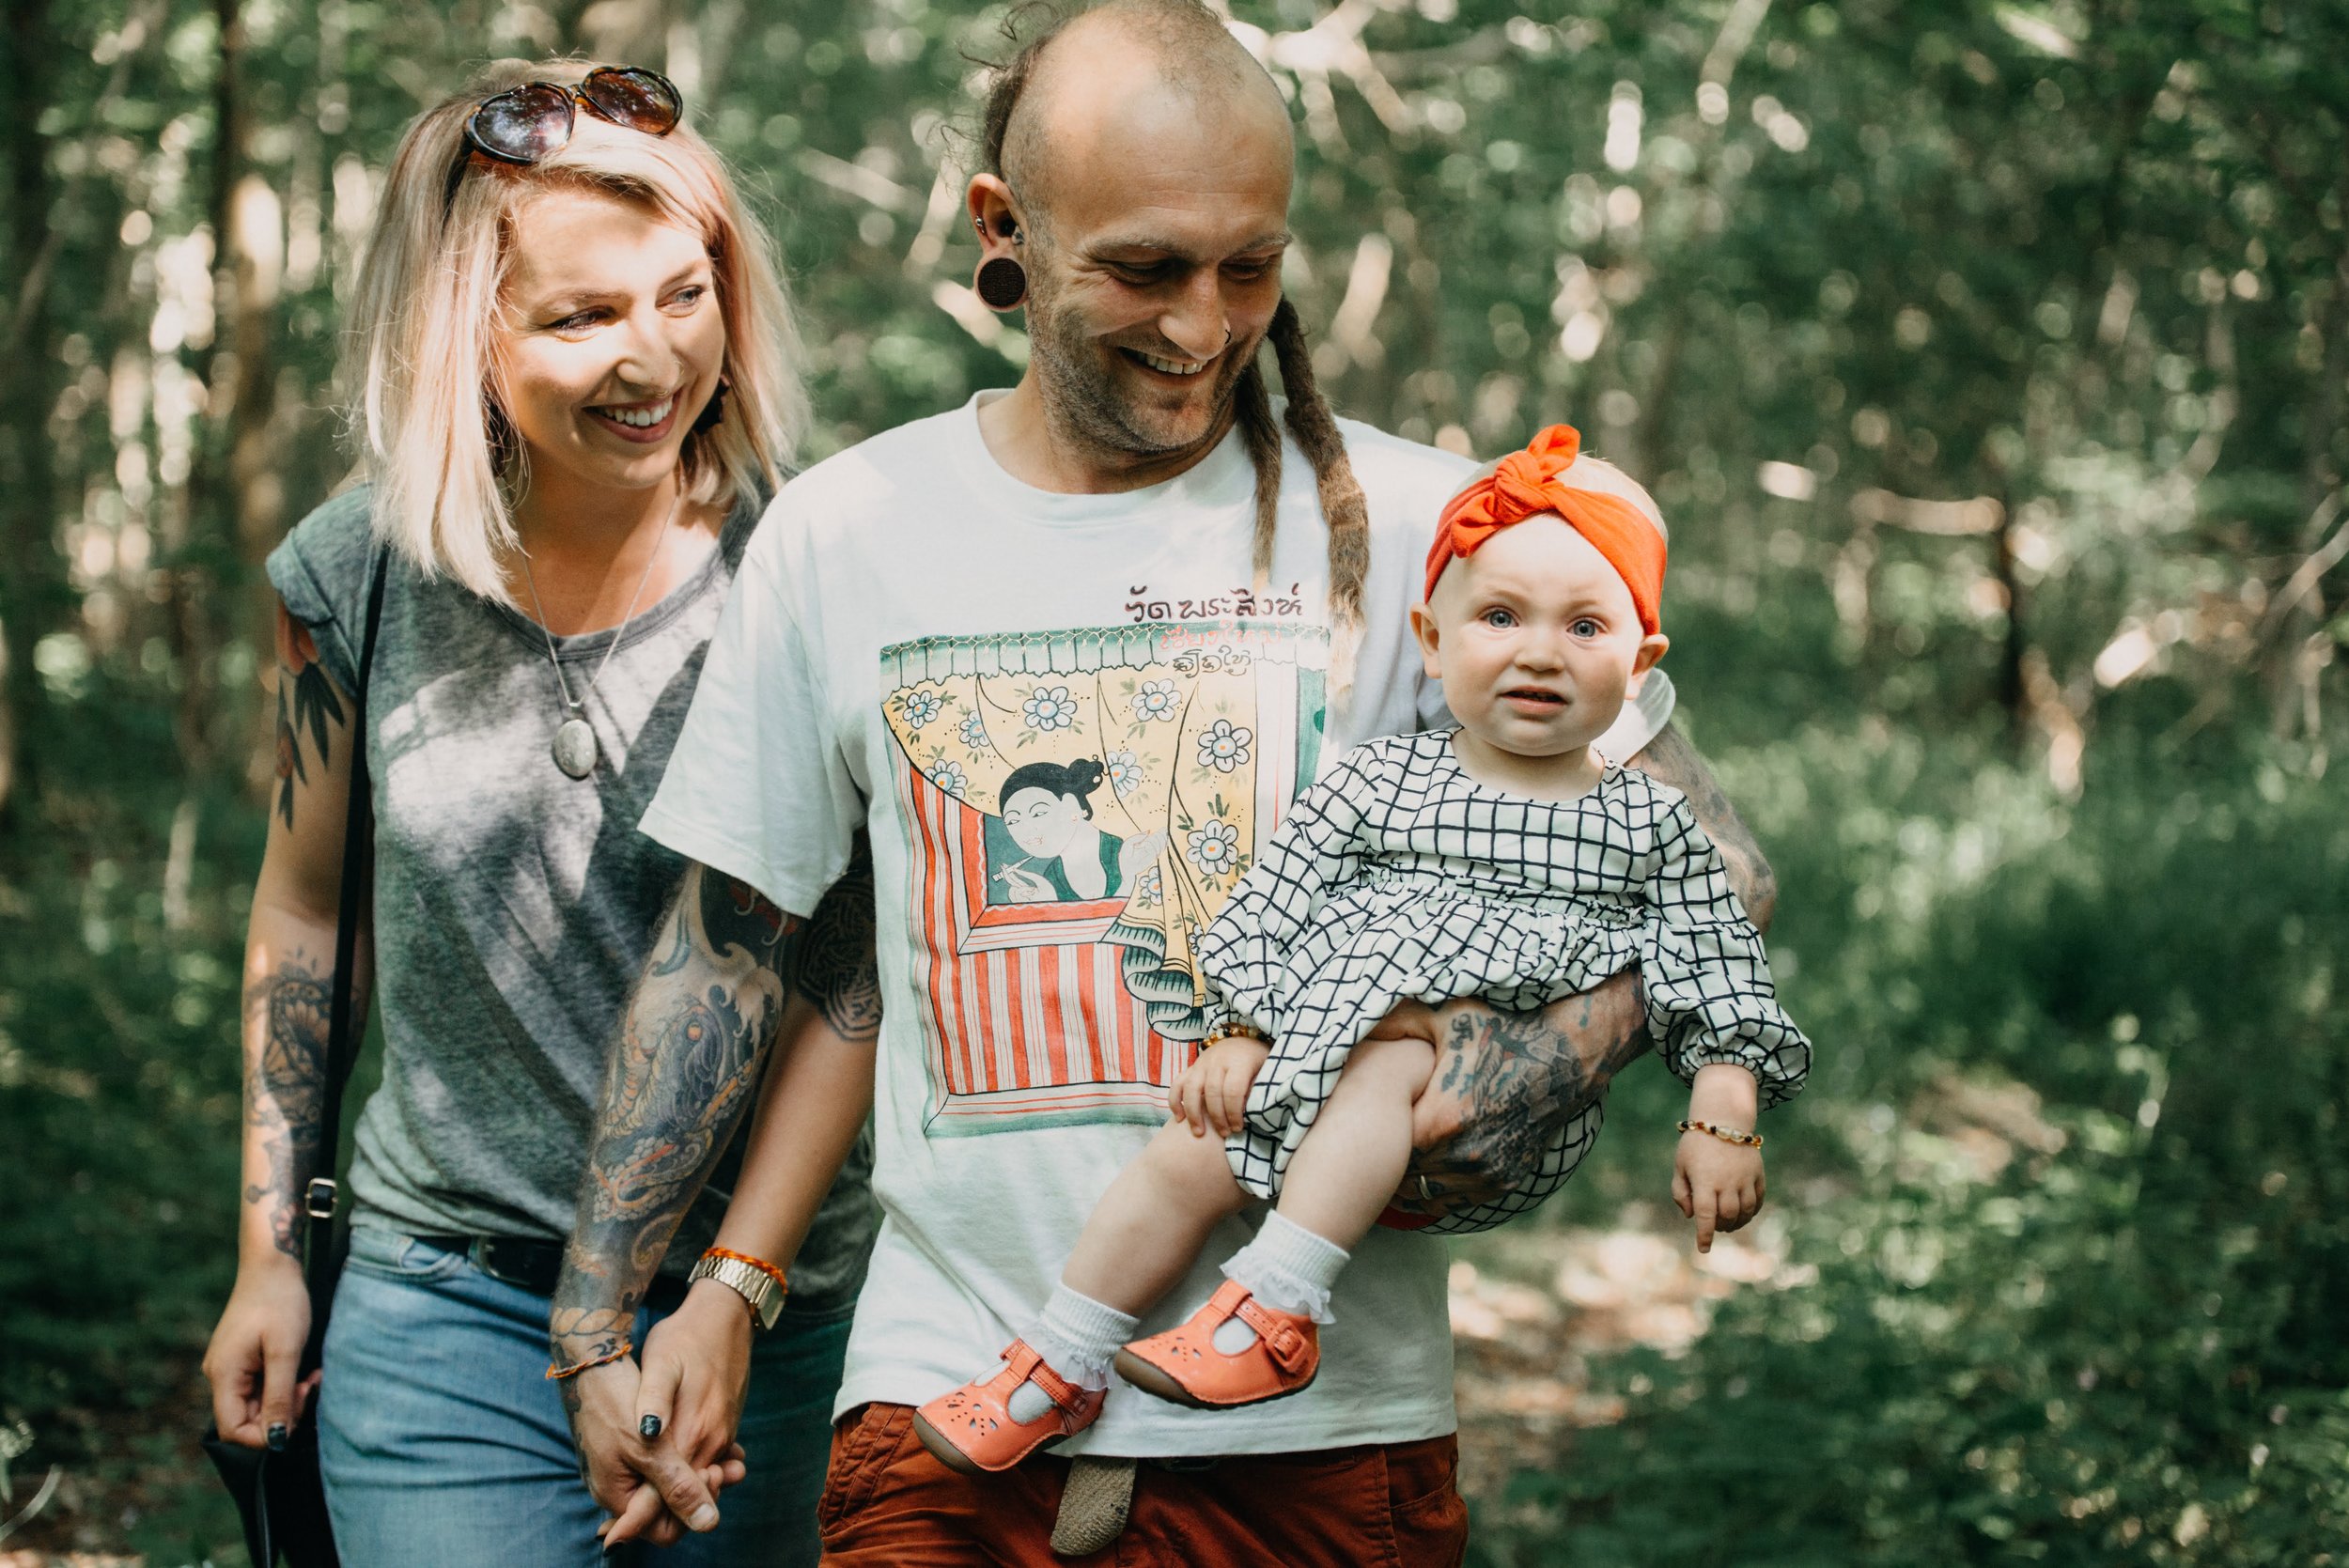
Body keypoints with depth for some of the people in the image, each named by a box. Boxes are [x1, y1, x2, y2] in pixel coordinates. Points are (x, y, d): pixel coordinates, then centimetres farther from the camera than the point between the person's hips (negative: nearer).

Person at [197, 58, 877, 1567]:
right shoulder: (356, 574, -3)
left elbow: (857, 974, -8)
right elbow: (304, 909, 11)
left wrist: (736, 1294, -14)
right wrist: (268, 1253, 12)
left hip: (773, 1302, -1)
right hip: (445, 1304, 1)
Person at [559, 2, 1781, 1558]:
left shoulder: (1409, 525, -2)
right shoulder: (842, 536, 4)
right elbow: (718, 953, 10)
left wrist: (1556, 1059, -17)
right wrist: (592, 1323, 7)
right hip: (950, 1416, 1)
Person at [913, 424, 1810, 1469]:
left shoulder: (1652, 825, 9)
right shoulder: (1376, 782, 9)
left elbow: (1716, 971, 8)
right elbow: (1269, 907, 8)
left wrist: (1724, 1119, -2)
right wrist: (1236, 1032, -4)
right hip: (1307, 1071, 2)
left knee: (1384, 1062, -32)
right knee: (1189, 1154, -16)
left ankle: (1276, 1312, -35)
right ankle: (1060, 1370, -2)